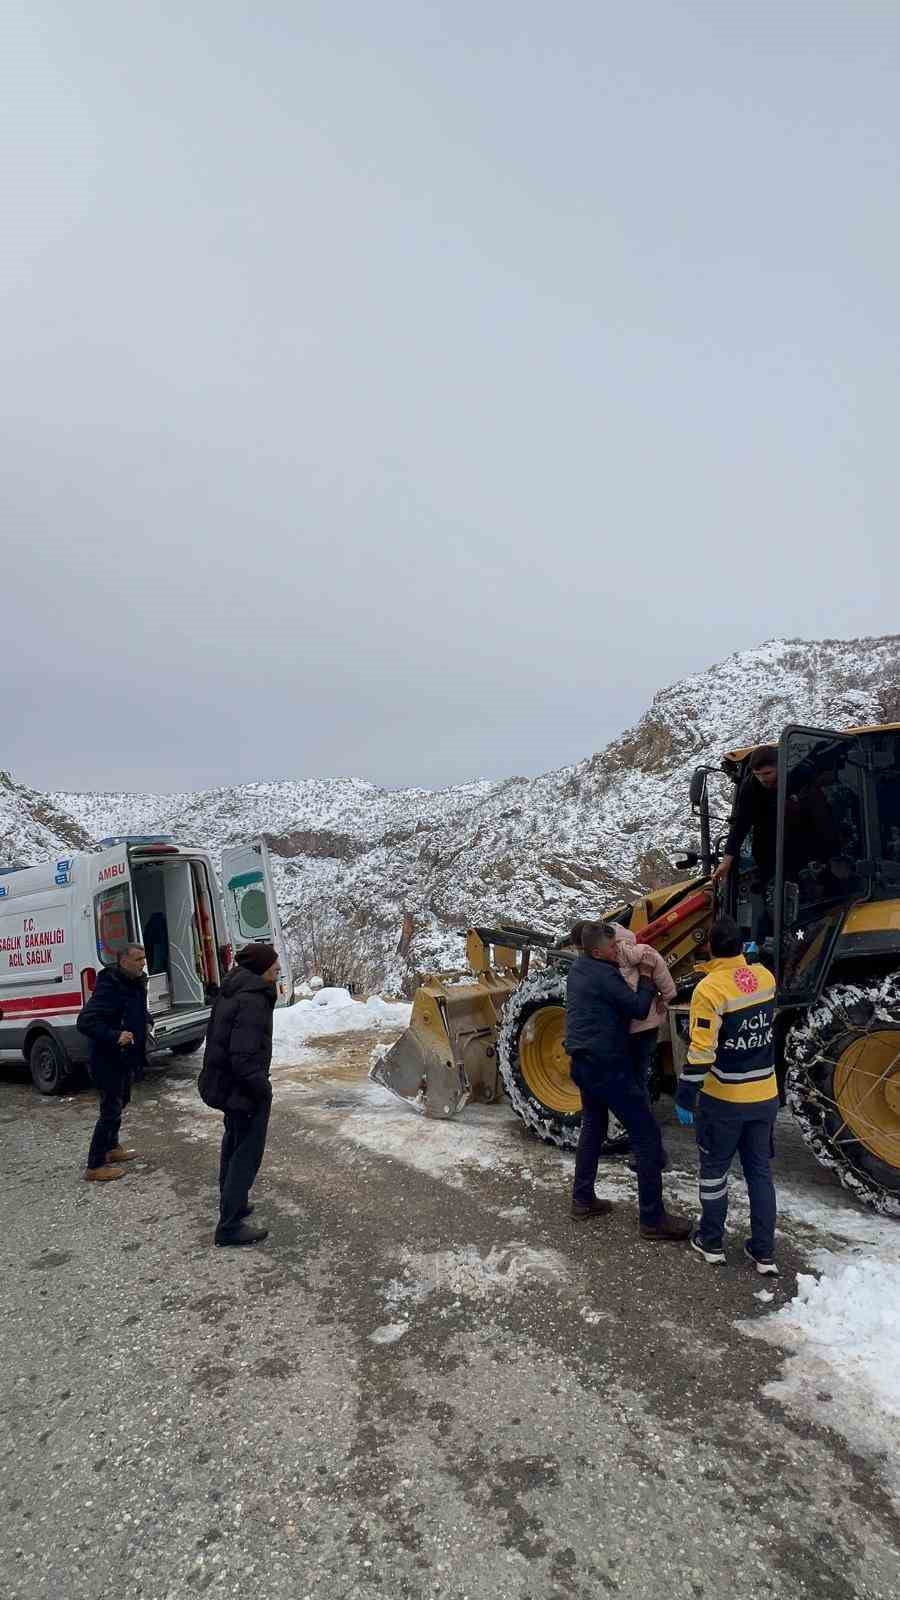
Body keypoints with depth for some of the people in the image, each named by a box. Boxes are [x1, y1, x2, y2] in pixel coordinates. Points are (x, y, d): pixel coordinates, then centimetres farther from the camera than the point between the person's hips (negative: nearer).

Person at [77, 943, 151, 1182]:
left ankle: (111, 1149, 41)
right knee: (111, 1110, -3)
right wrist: (115, 1036, -36)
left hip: (126, 1058, 10)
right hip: (108, 1061, -10)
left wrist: (147, 1022, 4)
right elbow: (85, 1022, -29)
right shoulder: (109, 988, -25)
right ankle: (95, 1167, 10)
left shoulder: (136, 984, 4)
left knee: (120, 1103, 23)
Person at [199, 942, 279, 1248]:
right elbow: (244, 1059, -30)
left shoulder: (230, 992, 5)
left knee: (233, 1146, 25)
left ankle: (232, 1204, 41)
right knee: (247, 1154, 2)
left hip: (223, 1084, 10)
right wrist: (263, 1089, -17)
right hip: (243, 1089, -10)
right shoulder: (252, 1002, -27)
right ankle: (230, 1226, 9)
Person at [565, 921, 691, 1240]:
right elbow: (639, 1008, -14)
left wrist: (635, 975, 2)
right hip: (606, 1065, -9)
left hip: (582, 1061, 9)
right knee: (646, 1135, -1)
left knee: (592, 1126, 23)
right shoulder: (604, 975, -20)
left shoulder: (577, 969, 7)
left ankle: (582, 1199, 29)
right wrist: (646, 978, 0)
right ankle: (653, 1218, 2)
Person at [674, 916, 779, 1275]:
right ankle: (764, 1253, 23)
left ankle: (711, 1242, 25)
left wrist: (685, 1097, -15)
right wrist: (746, 960, 23)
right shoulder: (765, 977, -5)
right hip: (765, 1096, 5)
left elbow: (701, 1052, -23)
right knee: (760, 1170, 16)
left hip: (724, 1099, -5)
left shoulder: (709, 989, -22)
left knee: (714, 1170, 14)